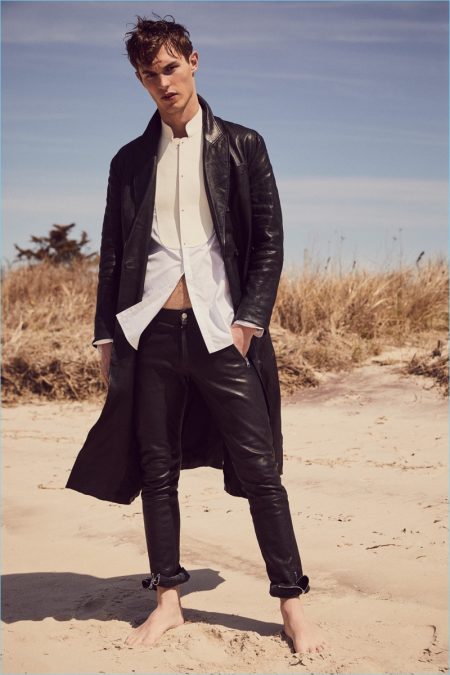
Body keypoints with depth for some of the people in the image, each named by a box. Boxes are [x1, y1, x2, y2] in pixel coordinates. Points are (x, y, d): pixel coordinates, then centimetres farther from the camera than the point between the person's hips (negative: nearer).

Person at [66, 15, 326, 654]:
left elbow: (269, 241, 3)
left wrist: (249, 320, -7)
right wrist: (106, 335, 6)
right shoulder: (130, 161, 13)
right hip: (151, 332, 3)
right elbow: (113, 255, 14)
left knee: (260, 469, -3)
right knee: (157, 471, 7)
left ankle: (292, 603, 5)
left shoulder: (241, 145, 7)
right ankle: (168, 598, 17)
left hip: (221, 330, -2)